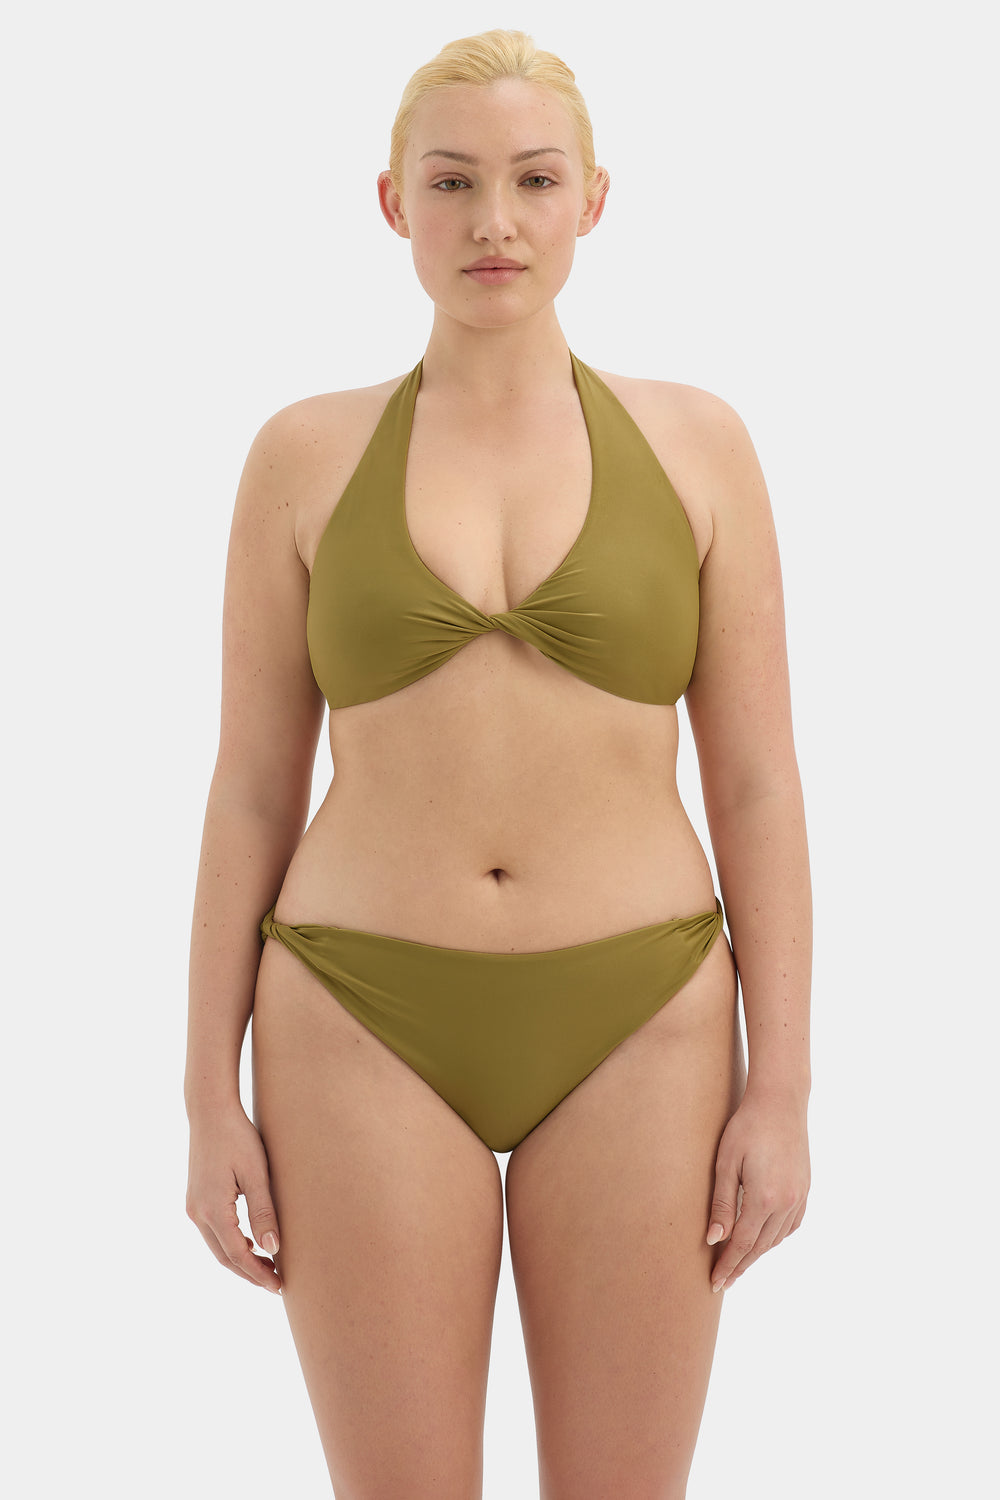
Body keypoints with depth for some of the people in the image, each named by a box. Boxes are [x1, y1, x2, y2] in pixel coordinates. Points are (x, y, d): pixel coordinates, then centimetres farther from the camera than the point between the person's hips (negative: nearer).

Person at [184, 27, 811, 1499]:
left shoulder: (695, 442, 1)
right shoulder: (304, 456, 2)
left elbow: (757, 782, 1)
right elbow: (249, 789, 3)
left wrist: (782, 1088, -5)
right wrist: (210, 1099, 0)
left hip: (630, 1033, 1)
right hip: (374, 1035, 0)